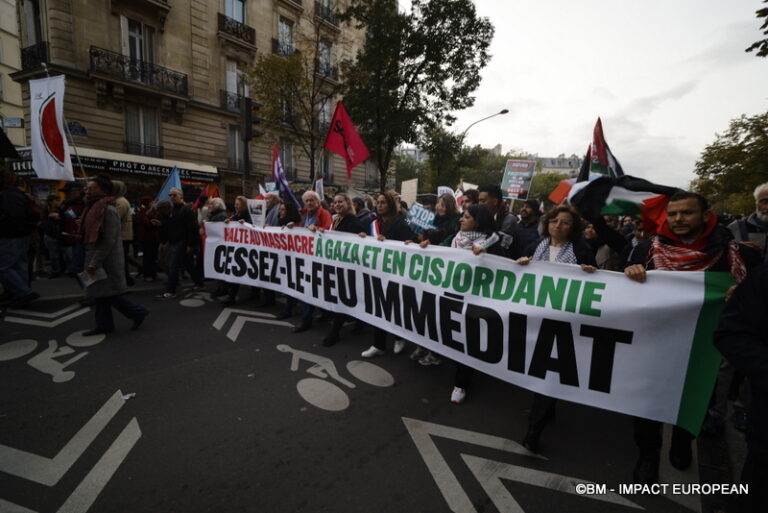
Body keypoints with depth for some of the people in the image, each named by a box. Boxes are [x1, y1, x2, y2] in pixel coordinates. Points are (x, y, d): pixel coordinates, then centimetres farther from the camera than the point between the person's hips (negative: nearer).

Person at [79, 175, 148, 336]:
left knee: (110, 295, -2)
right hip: (97, 258, 9)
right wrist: (92, 261, 15)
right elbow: (91, 236, 18)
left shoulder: (108, 210, -18)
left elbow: (109, 241, -22)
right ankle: (104, 325, 21)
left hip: (107, 260, -9)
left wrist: (94, 262, -21)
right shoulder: (95, 208, 12)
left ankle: (139, 312, 12)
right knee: (100, 293, 12)